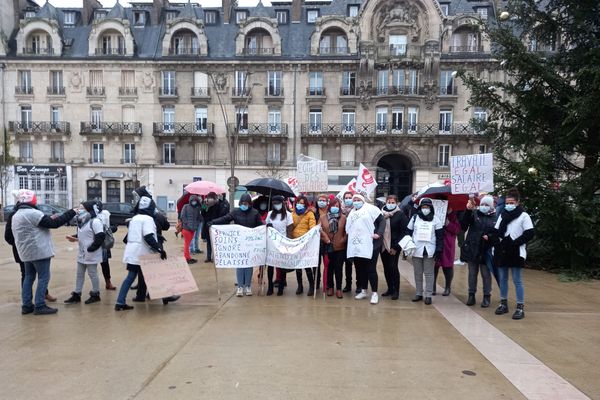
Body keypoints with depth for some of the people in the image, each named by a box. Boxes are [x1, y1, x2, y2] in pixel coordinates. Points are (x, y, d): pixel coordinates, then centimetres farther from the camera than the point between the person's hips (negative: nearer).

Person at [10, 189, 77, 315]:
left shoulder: (16, 216, 14)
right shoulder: (32, 213, -17)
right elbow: (54, 223, -21)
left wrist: (49, 220, 10)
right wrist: (72, 212, -18)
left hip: (26, 252, 10)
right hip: (39, 251, -9)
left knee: (29, 277, 15)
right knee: (44, 277, -2)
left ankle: (26, 305, 19)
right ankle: (39, 306, -1)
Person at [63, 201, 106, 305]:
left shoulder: (95, 221, -19)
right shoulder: (82, 222, 13)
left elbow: (100, 236, -24)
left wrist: (91, 248, -25)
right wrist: (75, 238, 4)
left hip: (91, 254, -10)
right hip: (82, 254, 10)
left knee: (92, 274, 1)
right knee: (79, 274, 15)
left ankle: (95, 295, 14)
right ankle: (76, 295, 25)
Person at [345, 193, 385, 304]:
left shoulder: (370, 208, -1)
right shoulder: (351, 213, 19)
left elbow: (382, 220, -6)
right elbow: (348, 229, 23)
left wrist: (379, 233, -15)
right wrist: (349, 238, 11)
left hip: (370, 245, -6)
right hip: (356, 246, 6)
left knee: (371, 269, -3)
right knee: (360, 269, 12)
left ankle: (374, 293, 6)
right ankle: (363, 291, 25)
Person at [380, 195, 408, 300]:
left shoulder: (400, 215, -5)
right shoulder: (381, 213, 5)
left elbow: (404, 232, -8)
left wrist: (396, 246, -12)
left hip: (394, 247, -4)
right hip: (383, 246, 4)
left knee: (393, 267, -5)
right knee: (386, 268, 10)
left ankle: (396, 291, 7)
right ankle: (390, 289, 23)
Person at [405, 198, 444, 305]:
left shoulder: (435, 219, 2)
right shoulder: (415, 218, 5)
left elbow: (440, 236, 2)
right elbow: (408, 233, 8)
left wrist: (439, 250, -5)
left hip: (429, 251, -2)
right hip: (416, 250, 2)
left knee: (429, 273, 2)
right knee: (418, 273, 9)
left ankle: (428, 295, 9)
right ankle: (419, 293, 19)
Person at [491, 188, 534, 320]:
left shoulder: (523, 216, -4)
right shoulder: (502, 215, 12)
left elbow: (529, 234, -10)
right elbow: (495, 232, 13)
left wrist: (514, 243, -15)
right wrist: (497, 244, -2)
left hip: (516, 253, -5)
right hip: (501, 252, 6)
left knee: (517, 280, -2)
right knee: (502, 279, 12)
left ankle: (520, 307, 5)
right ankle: (503, 304, 23)